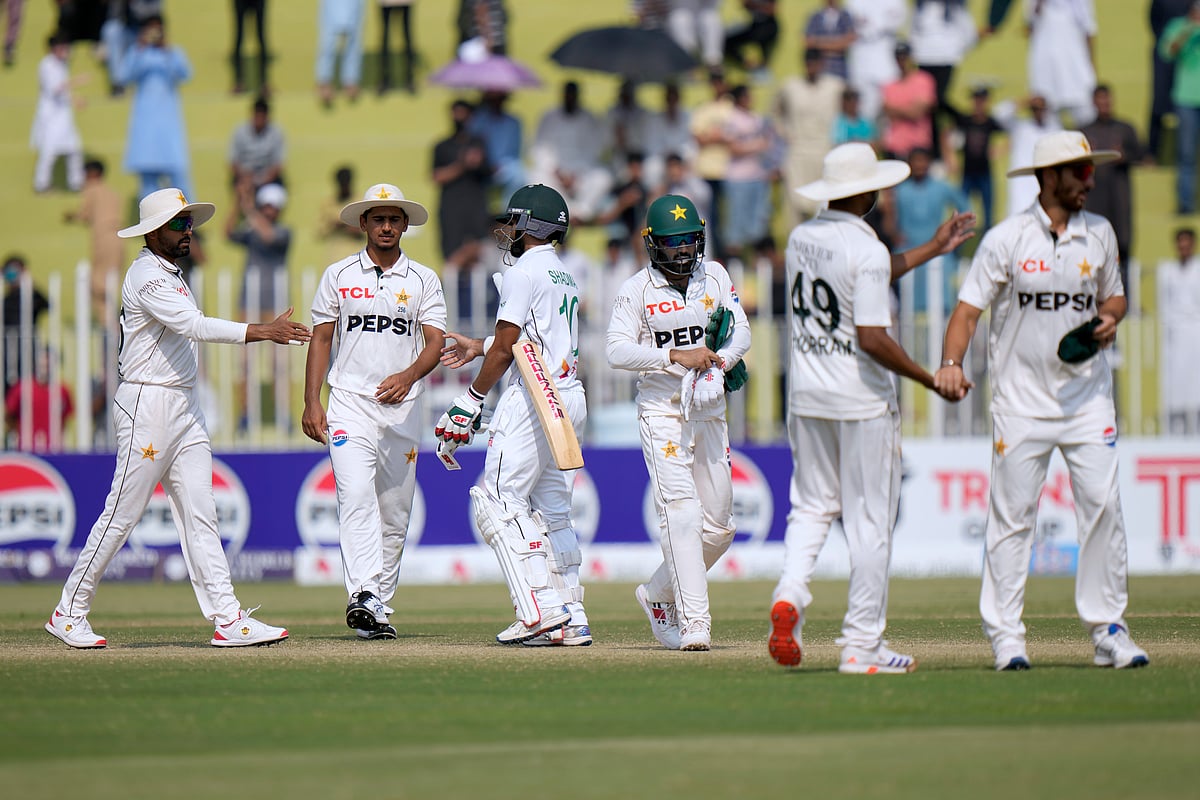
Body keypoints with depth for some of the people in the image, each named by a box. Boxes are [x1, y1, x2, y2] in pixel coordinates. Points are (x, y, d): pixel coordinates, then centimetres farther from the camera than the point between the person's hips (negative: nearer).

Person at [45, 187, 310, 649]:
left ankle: (228, 619, -5)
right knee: (123, 513, -4)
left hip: (185, 406, 9)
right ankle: (70, 613, 6)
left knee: (200, 515, 1)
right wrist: (262, 332, -33)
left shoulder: (170, 276, 18)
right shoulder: (146, 276, -14)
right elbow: (194, 325, -27)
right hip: (146, 404, -9)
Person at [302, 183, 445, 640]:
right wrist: (311, 403, -2)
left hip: (403, 409, 2)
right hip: (350, 403, -2)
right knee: (356, 495, -20)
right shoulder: (338, 275, 8)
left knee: (395, 511, 4)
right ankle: (363, 597, -33)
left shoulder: (424, 280, 8)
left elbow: (435, 342, -2)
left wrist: (408, 376, -23)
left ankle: (380, 607, 12)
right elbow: (321, 339, 9)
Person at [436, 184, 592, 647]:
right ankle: (572, 621, 4)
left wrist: (472, 400, -6)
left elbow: (506, 348, -13)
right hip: (571, 399, 9)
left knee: (499, 501, -9)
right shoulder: (564, 278, 19)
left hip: (535, 398, -9)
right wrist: (480, 347, 39)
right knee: (551, 510, 10)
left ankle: (542, 610, -19)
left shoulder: (524, 273, -8)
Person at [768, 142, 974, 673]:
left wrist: (932, 249, 26)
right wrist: (931, 380, -12)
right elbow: (872, 339, -22)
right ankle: (862, 645, 2)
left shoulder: (801, 238, 7)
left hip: (806, 395, 7)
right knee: (870, 520, 1)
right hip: (862, 400, -7)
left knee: (811, 507, 16)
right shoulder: (866, 250, -17)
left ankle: (790, 593, -10)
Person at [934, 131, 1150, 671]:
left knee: (1103, 505, -4)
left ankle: (1107, 630, 2)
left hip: (1087, 395, 3)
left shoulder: (1100, 234, 8)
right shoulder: (1006, 239, -5)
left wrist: (1110, 319, -1)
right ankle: (1005, 635, 3)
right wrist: (951, 363, -24)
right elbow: (969, 307, -8)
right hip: (1022, 398, -3)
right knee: (1011, 515, -2)